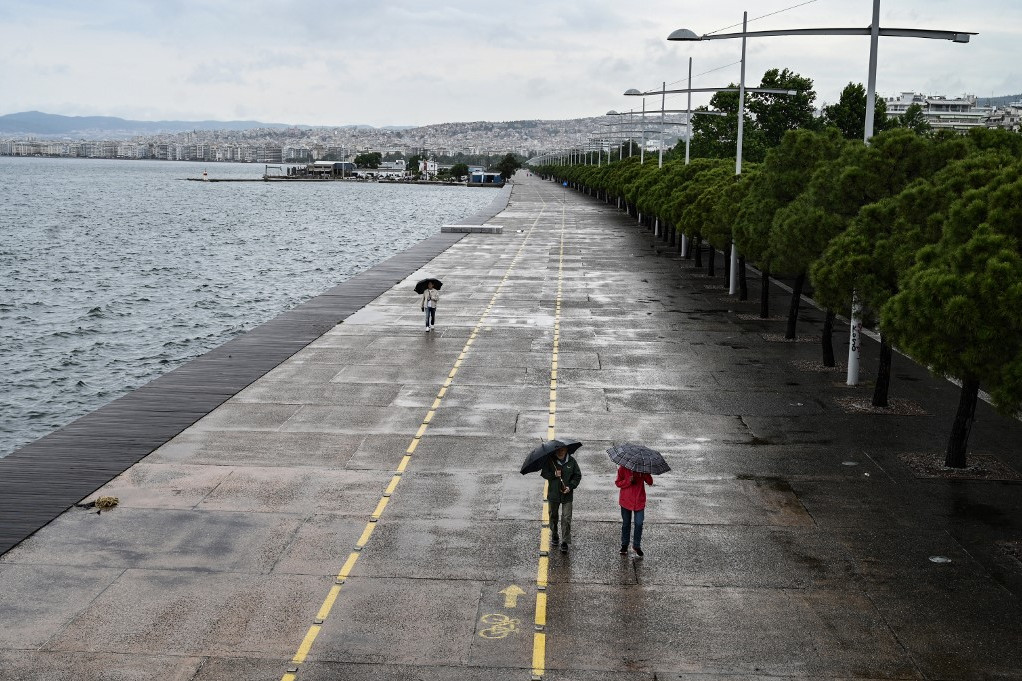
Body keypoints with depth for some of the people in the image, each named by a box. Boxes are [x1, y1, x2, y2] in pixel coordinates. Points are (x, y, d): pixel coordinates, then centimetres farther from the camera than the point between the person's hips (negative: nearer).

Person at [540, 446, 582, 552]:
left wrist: (571, 486, -12)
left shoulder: (571, 461, -5)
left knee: (566, 518, -7)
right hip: (553, 493, 1)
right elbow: (544, 473, -3)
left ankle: (565, 542, -2)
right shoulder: (550, 460, -6)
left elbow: (578, 475, 2)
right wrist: (554, 475, -21)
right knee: (553, 516, 17)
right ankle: (554, 535, 40)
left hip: (567, 494, -1)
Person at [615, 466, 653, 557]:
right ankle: (624, 545, 26)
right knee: (626, 524, 11)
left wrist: (645, 474, -24)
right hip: (626, 501, -1)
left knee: (639, 524, 1)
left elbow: (650, 482, -5)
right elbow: (618, 483, -6)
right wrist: (629, 481, -23)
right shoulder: (623, 468, -6)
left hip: (639, 501, 1)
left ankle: (637, 546, 18)